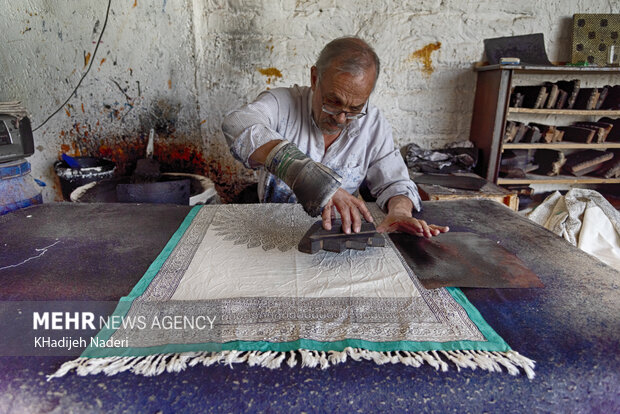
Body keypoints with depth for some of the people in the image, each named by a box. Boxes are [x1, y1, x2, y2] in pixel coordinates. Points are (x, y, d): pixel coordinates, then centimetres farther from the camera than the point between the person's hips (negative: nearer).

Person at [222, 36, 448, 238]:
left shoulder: (373, 124, -2)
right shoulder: (283, 102, -11)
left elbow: (394, 183, 1)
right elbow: (239, 125, -30)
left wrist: (399, 212, -24)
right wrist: (307, 176, -43)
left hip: (339, 236, 2)